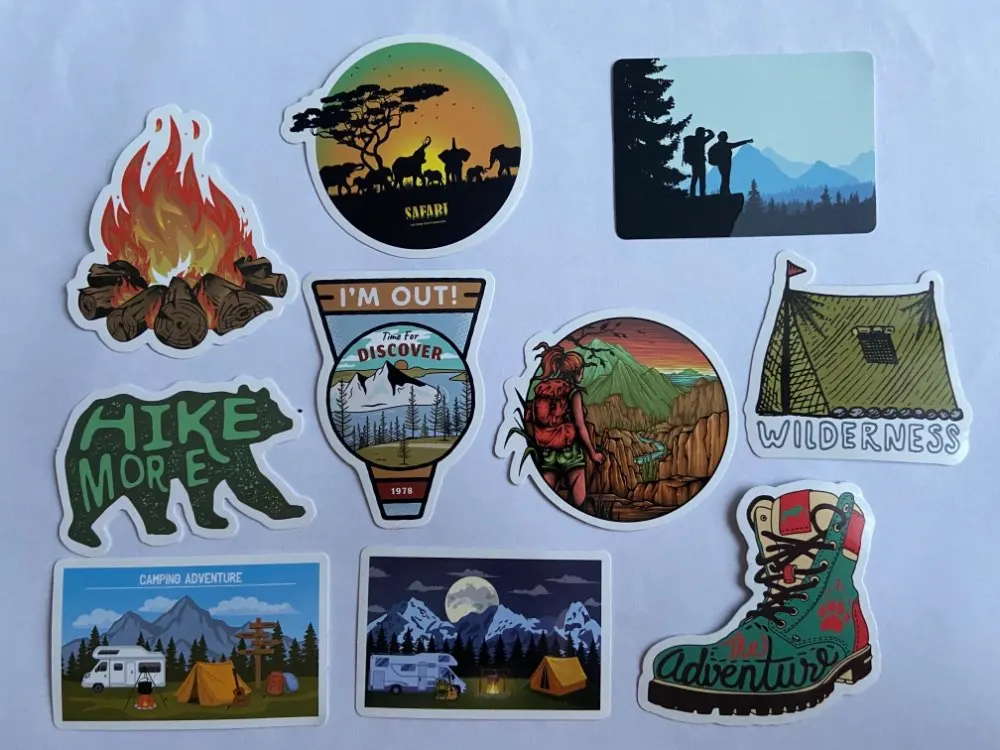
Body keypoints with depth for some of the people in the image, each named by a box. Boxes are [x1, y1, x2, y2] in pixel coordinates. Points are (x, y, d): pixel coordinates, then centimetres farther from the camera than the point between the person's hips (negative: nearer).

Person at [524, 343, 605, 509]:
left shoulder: (542, 389, 8)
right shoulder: (573, 391, -6)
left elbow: (529, 420, 4)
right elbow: (580, 426, -9)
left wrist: (540, 445, 13)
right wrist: (593, 453, 0)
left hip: (547, 453, 5)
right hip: (570, 452, -5)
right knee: (578, 502, 0)